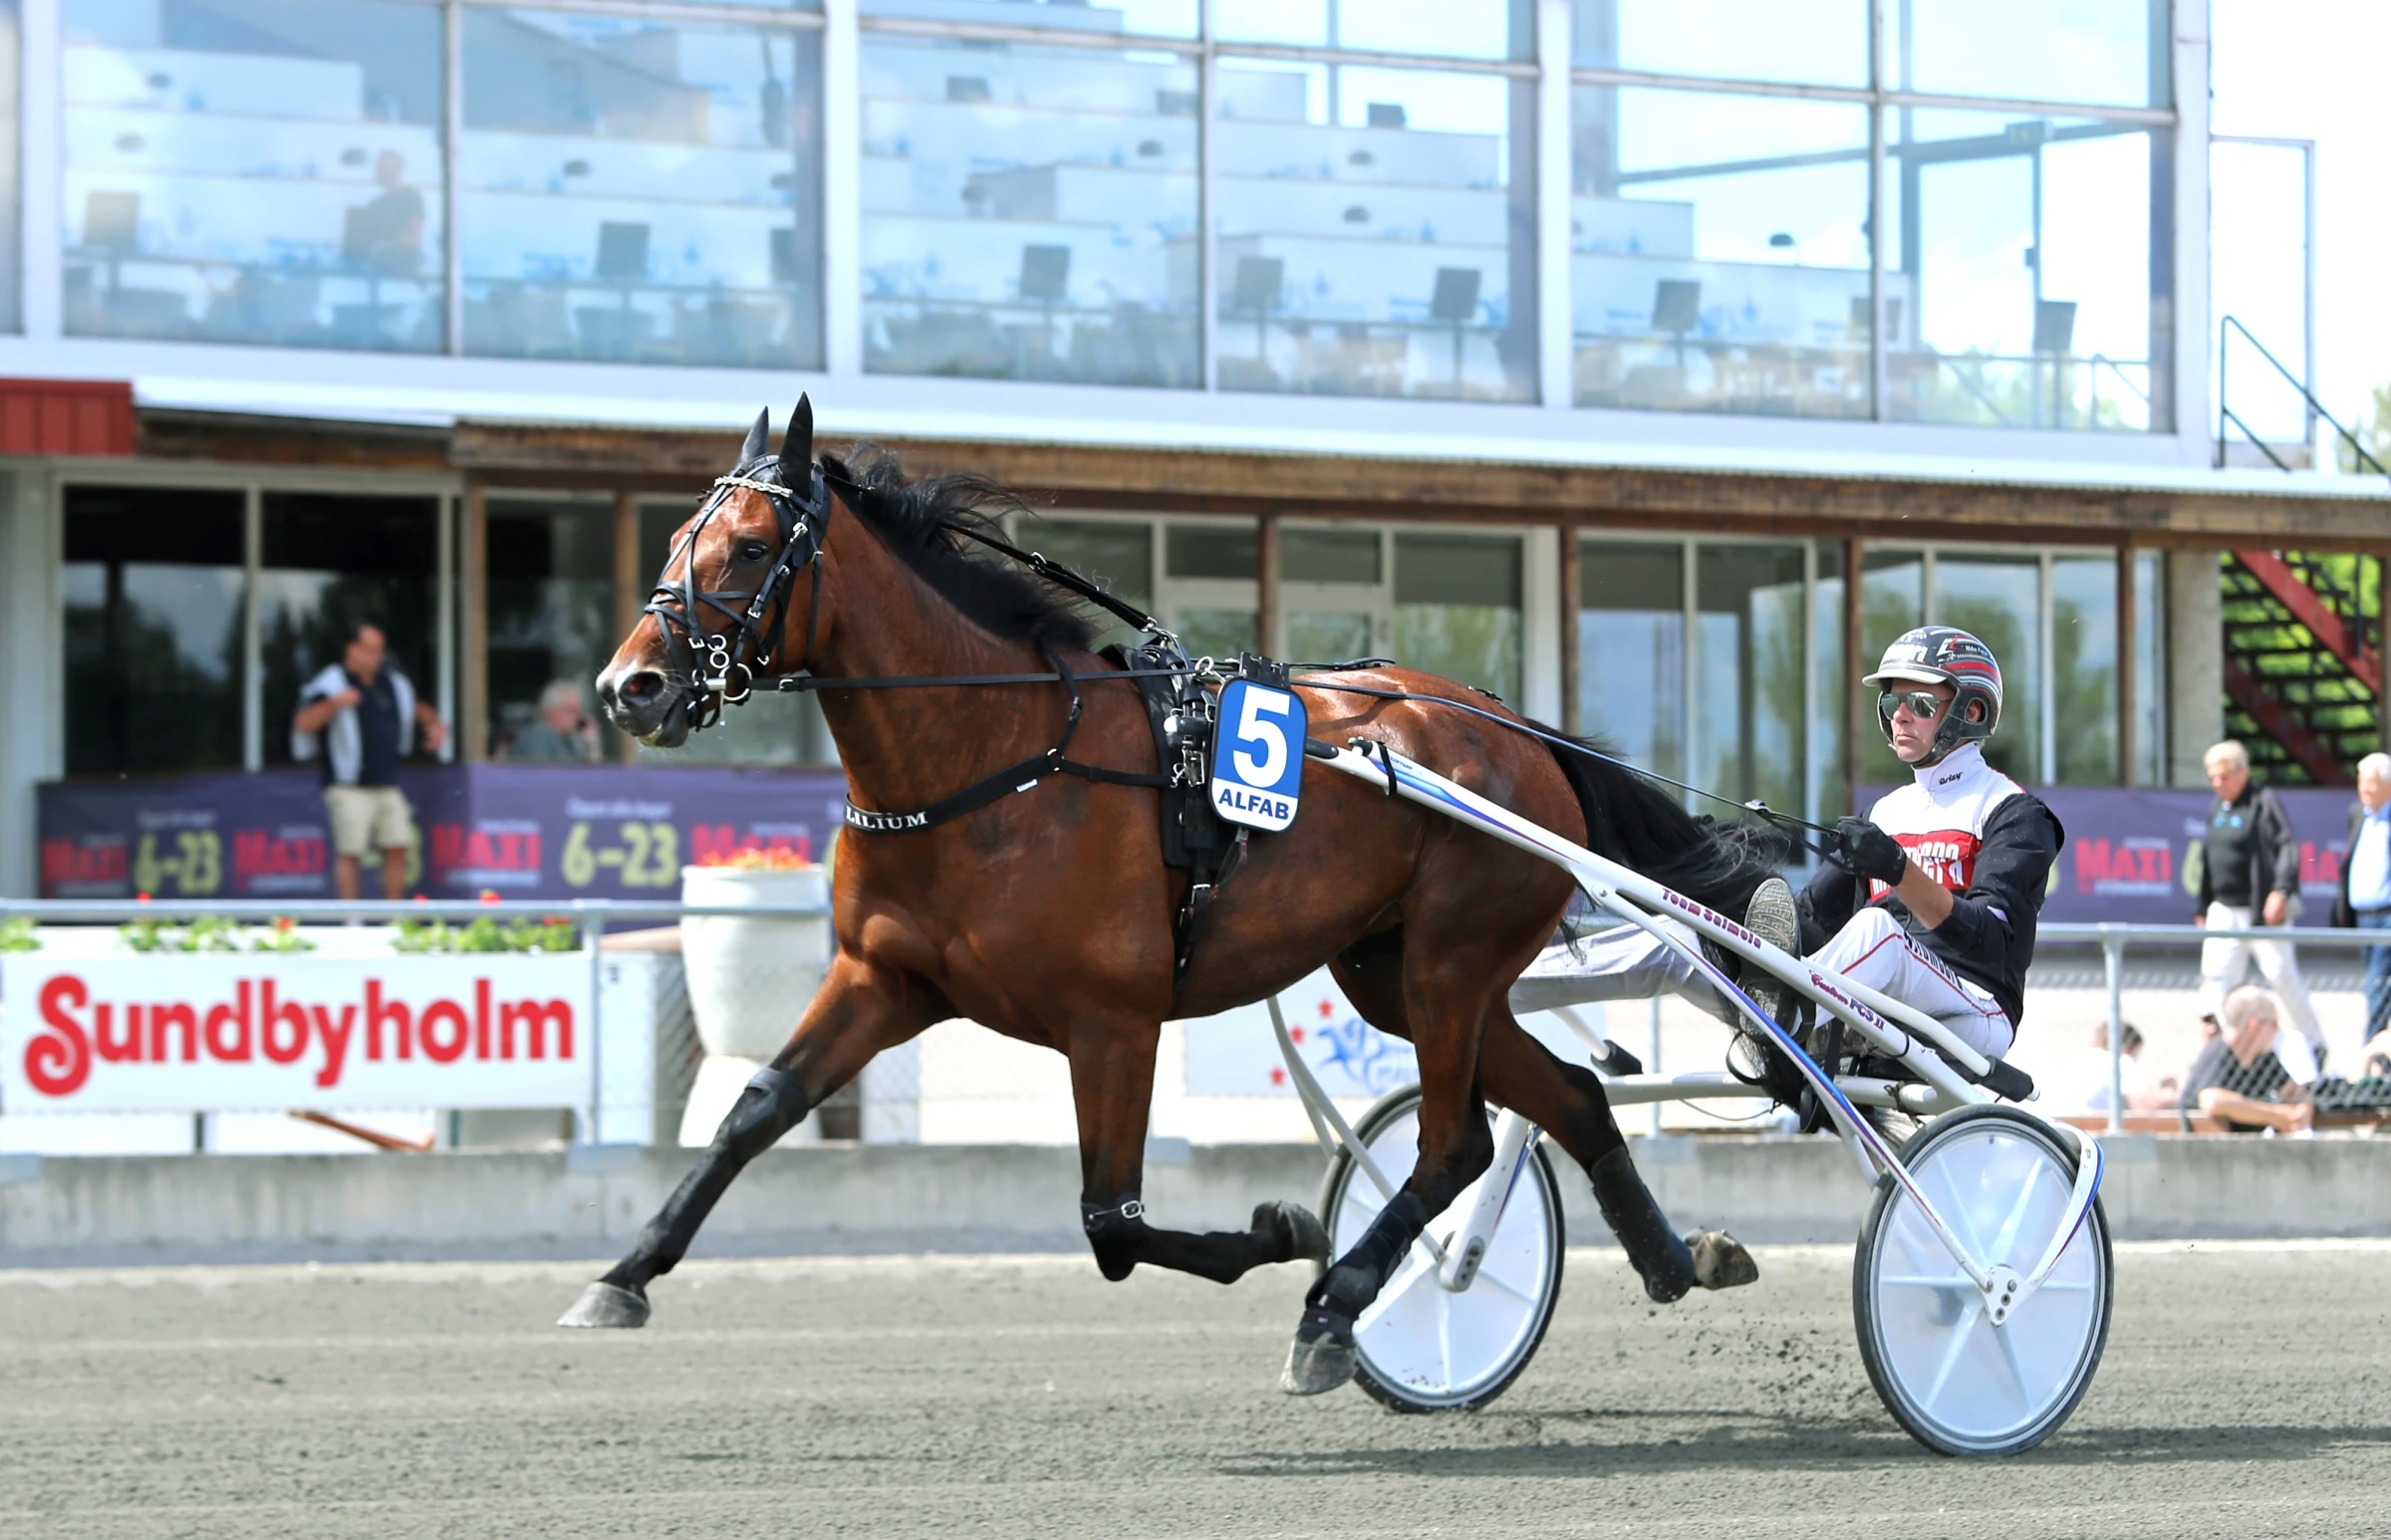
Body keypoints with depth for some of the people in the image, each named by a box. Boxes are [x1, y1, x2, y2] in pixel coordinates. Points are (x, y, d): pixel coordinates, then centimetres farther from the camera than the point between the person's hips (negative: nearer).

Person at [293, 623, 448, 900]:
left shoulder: (393, 684, 16)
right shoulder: (331, 685, -4)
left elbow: (417, 708, 34)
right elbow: (304, 723, -15)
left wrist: (435, 725, 13)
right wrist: (333, 704, -30)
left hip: (387, 786, 6)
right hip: (349, 788, -6)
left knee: (398, 850, 1)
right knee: (349, 853, -9)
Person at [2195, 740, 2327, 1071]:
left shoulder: (2265, 803, -7)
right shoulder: (2217, 809, 15)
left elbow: (2288, 846, -15)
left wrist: (2281, 892, -26)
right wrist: (2202, 908, 21)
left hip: (2262, 912, -7)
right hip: (2224, 912, 7)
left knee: (2282, 976, -2)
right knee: (2216, 977, -3)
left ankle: (2314, 1044, 14)